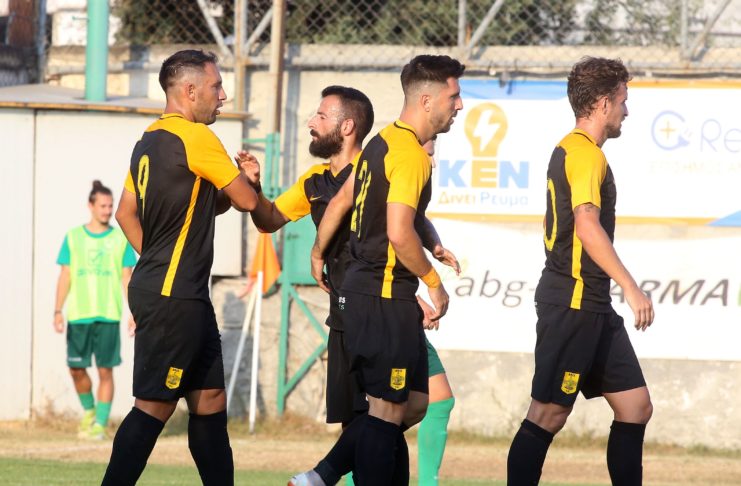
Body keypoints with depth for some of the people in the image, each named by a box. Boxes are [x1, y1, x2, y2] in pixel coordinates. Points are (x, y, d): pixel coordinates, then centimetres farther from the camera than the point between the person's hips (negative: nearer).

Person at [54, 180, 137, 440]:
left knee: (105, 370, -3)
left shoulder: (120, 239, 5)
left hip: (108, 314, -1)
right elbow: (65, 277, 6)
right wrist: (58, 311, -2)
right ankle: (89, 410, 26)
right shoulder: (73, 237, 6)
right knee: (76, 368, 1)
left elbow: (128, 279, 5)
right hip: (78, 314, 1)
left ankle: (100, 424, 3)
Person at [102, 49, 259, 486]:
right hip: (174, 297, -10)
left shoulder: (149, 142, 14)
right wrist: (227, 193, 15)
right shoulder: (196, 138, -13)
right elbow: (248, 201, -7)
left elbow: (126, 212, 21)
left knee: (210, 399, 12)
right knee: (154, 406, -9)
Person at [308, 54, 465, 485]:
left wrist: (318, 254, 35)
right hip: (387, 295, -10)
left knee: (413, 403, 13)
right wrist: (434, 281, -13)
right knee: (389, 409, -6)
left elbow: (342, 200, 24)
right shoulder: (411, 154, -17)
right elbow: (399, 233, -25)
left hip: (364, 287, 10)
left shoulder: (384, 142, 14)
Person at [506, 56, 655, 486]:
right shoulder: (586, 154, -14)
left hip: (591, 306, 10)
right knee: (549, 414, -8)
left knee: (636, 406, 8)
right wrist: (631, 288, -28)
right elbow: (587, 225, -27)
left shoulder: (568, 150, 18)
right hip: (572, 303, -10)